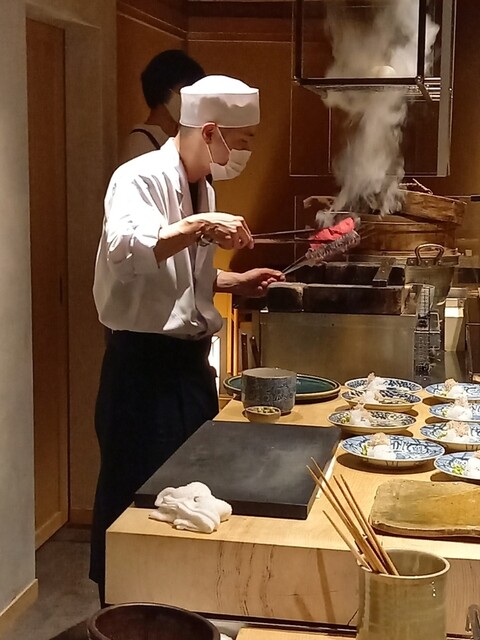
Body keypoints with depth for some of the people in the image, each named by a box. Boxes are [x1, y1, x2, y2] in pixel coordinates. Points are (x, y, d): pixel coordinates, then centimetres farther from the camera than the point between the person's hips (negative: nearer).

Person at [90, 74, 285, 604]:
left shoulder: (203, 188, 11)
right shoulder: (140, 178, -15)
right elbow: (126, 250, -35)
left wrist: (236, 282, 10)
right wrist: (201, 226, -39)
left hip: (190, 359, 9)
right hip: (144, 362, -8)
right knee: (138, 498, 3)